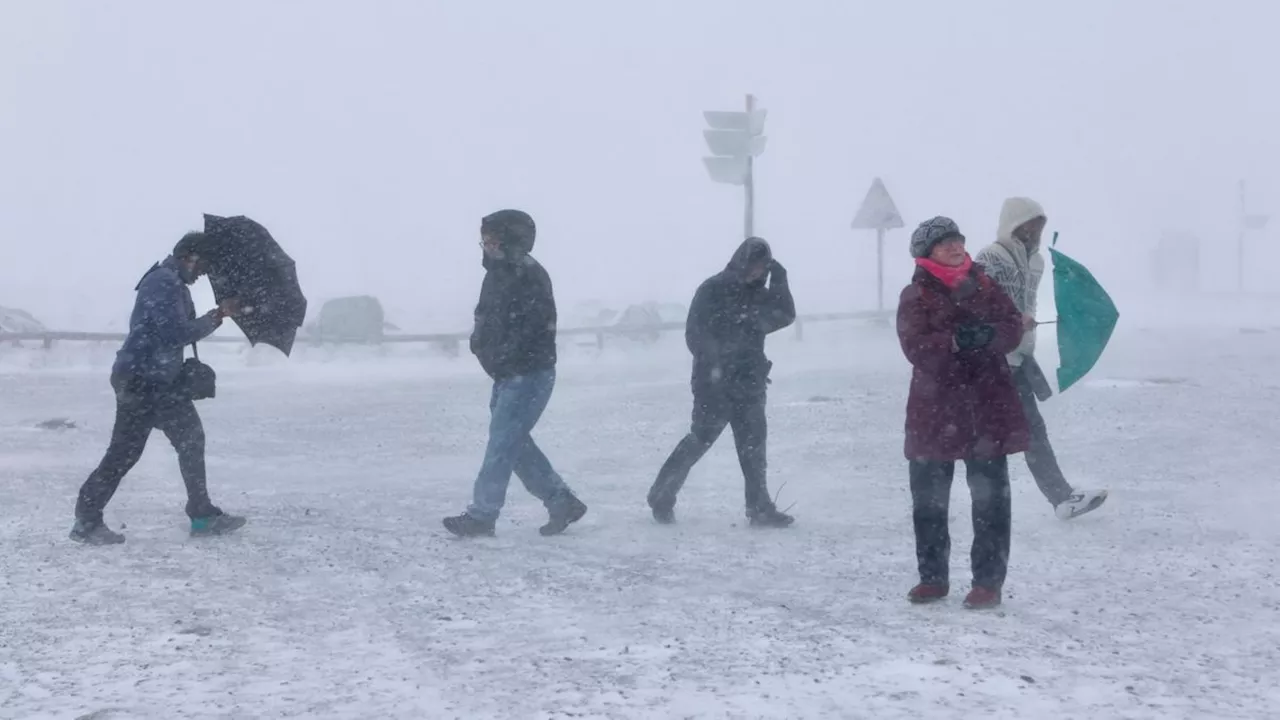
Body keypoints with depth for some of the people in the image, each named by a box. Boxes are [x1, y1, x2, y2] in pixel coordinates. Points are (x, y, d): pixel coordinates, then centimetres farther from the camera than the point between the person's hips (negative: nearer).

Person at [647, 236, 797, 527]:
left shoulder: (759, 294, 12)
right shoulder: (713, 289, -6)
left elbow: (785, 316, 3)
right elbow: (695, 332, -11)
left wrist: (780, 281, -5)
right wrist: (713, 362, -22)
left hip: (749, 383, 6)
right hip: (715, 382, -6)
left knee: (753, 444, 4)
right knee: (701, 438, -6)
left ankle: (760, 508, 8)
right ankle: (661, 498, 6)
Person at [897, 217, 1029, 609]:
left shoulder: (984, 285, 7)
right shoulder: (916, 296, -3)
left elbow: (1013, 327, -1)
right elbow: (916, 347, -15)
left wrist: (989, 335, -22)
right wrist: (955, 341, -31)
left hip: (987, 405, 1)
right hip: (935, 408, -1)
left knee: (990, 497, 1)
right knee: (929, 499, 7)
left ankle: (988, 581, 8)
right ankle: (933, 576, 22)